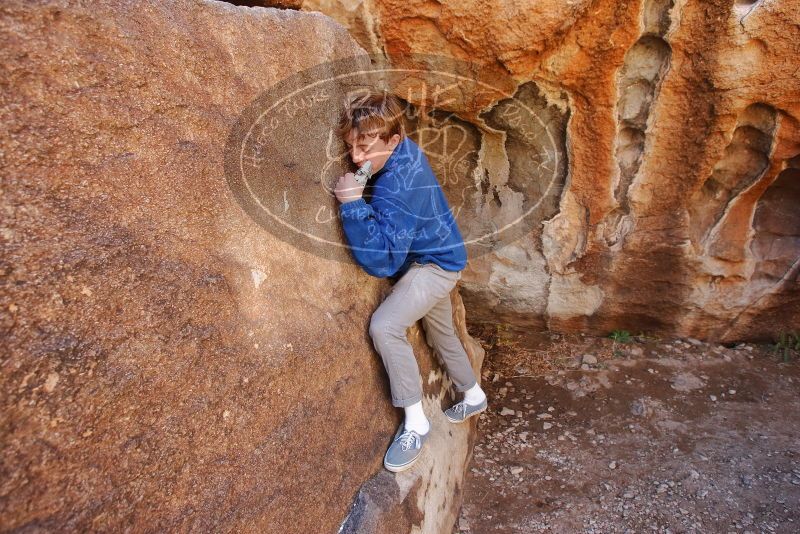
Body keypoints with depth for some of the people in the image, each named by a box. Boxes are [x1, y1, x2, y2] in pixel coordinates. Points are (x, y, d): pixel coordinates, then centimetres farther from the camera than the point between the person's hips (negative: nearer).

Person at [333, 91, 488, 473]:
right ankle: (474, 396, 49)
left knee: (384, 326, -27)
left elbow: (382, 260, -36)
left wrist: (353, 203, -38)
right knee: (441, 331, 25)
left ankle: (415, 423, -11)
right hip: (433, 257, 10)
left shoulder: (397, 185, -35)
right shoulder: (401, 153, -8)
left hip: (436, 263, -10)